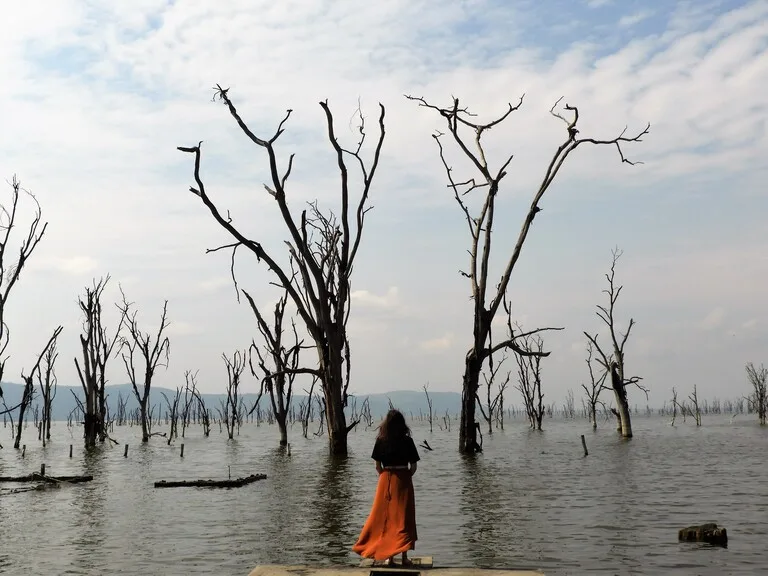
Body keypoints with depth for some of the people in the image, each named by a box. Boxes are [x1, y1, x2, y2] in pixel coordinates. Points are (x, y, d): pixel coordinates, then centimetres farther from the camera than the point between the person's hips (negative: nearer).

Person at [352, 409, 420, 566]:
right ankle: (404, 556, 3)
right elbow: (413, 467, -3)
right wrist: (405, 478, 11)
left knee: (385, 517, 9)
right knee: (403, 518, 4)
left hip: (385, 482, 1)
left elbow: (377, 466, -1)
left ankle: (388, 556, 10)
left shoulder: (380, 441, -2)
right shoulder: (407, 441, -4)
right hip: (403, 481, -1)